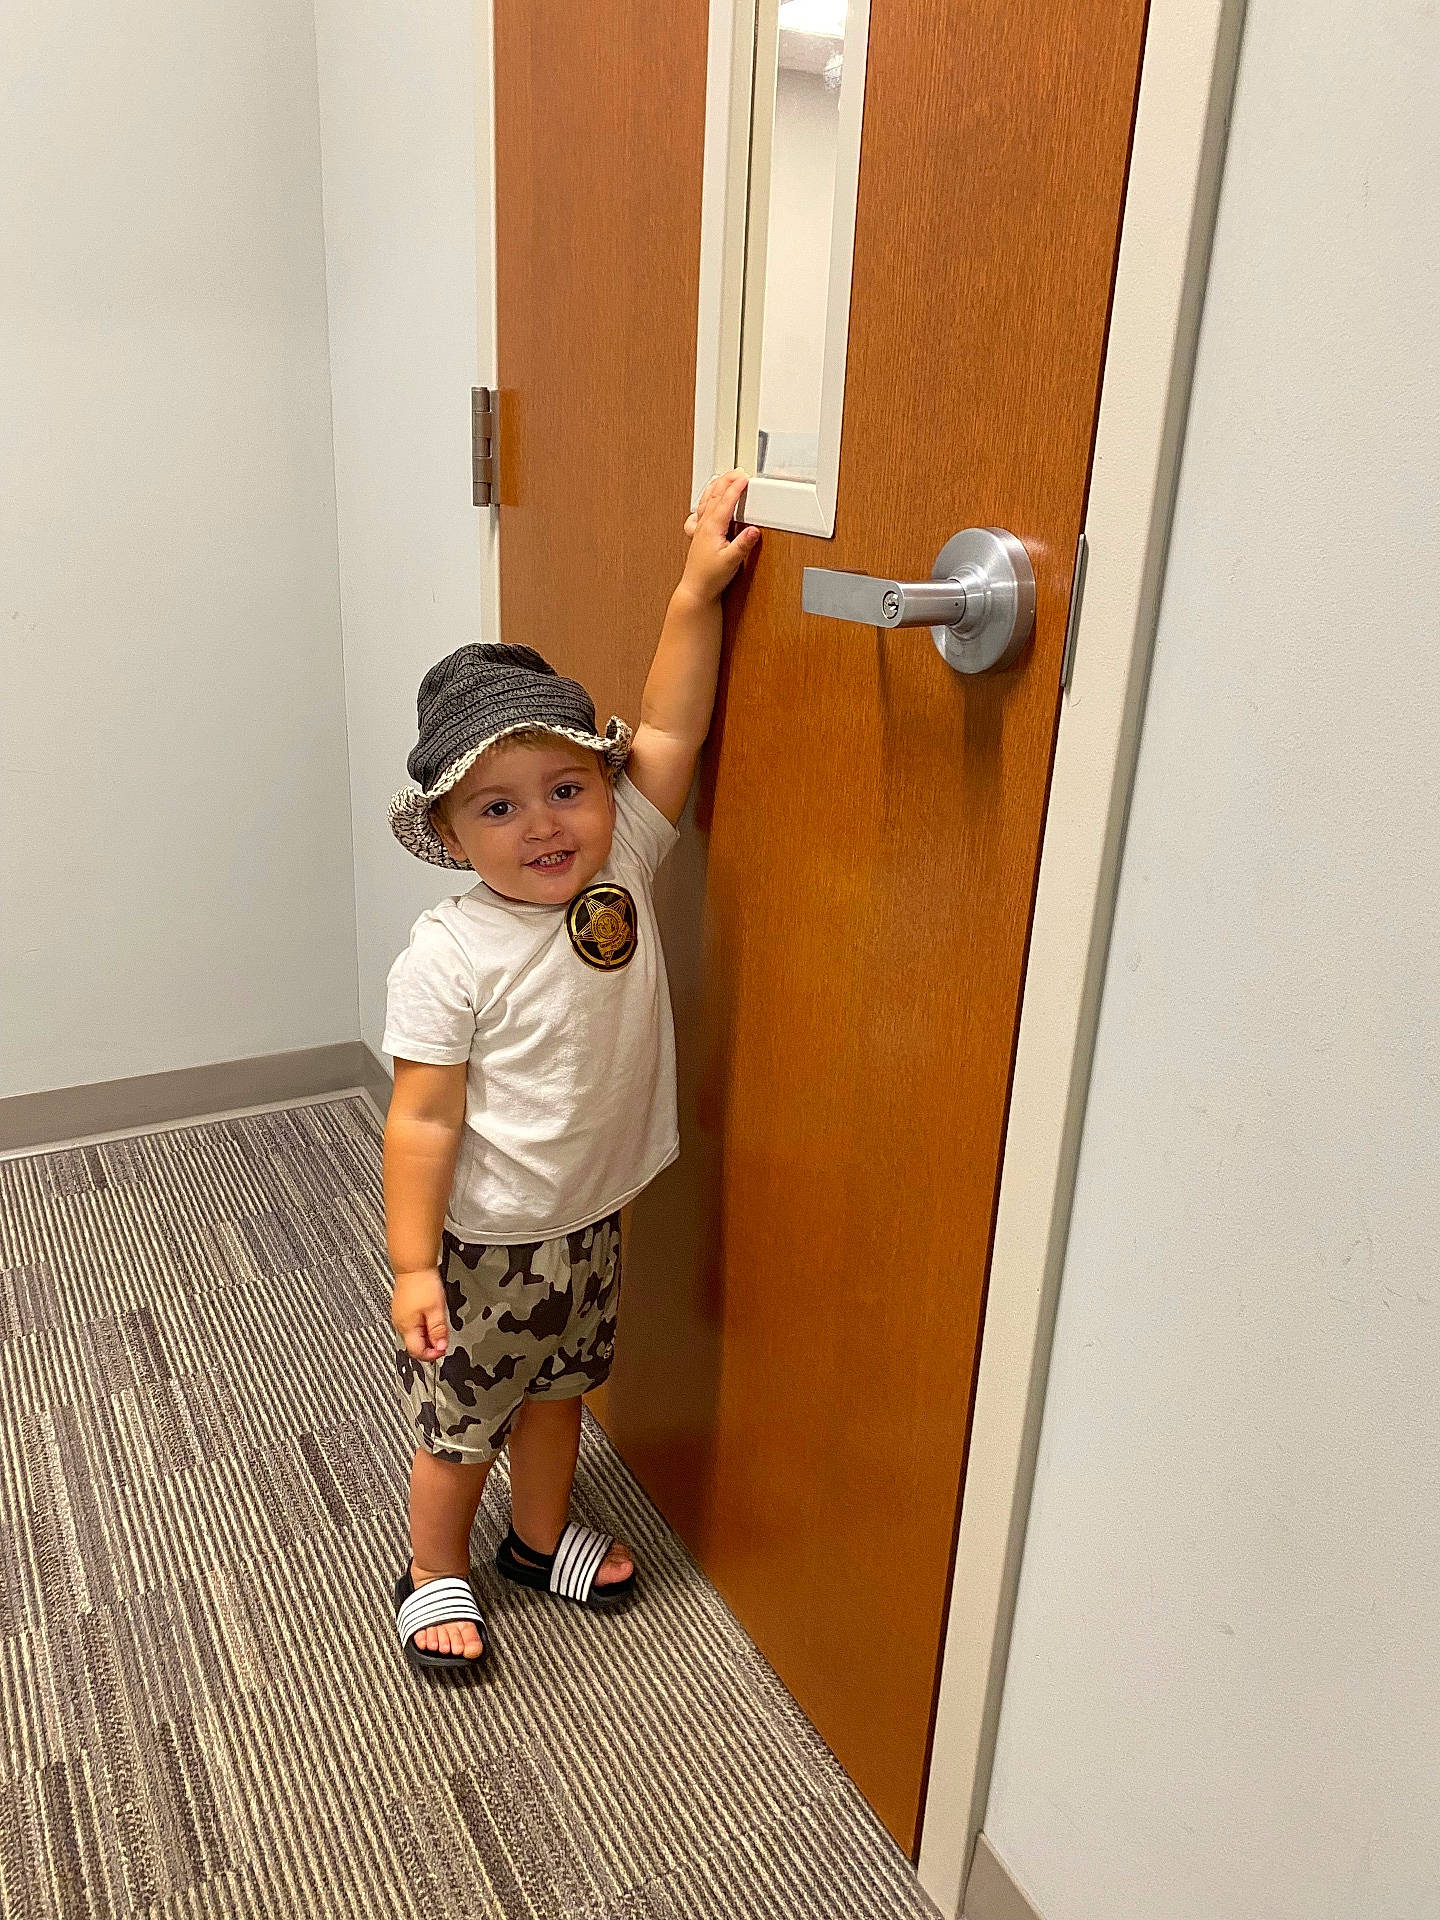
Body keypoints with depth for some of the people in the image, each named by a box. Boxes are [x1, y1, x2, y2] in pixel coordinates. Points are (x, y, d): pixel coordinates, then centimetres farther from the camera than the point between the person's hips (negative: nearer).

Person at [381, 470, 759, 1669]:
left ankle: (543, 1536, 52)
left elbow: (667, 731, -11)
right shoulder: (449, 961, -25)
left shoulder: (623, 868, -10)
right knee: (459, 1421, 16)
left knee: (557, 1389, 27)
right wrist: (413, 1266, -18)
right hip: (482, 1244, -5)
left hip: (588, 1224, 5)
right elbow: (423, 1121, -20)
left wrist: (697, 592, -16)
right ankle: (438, 1573, 43)